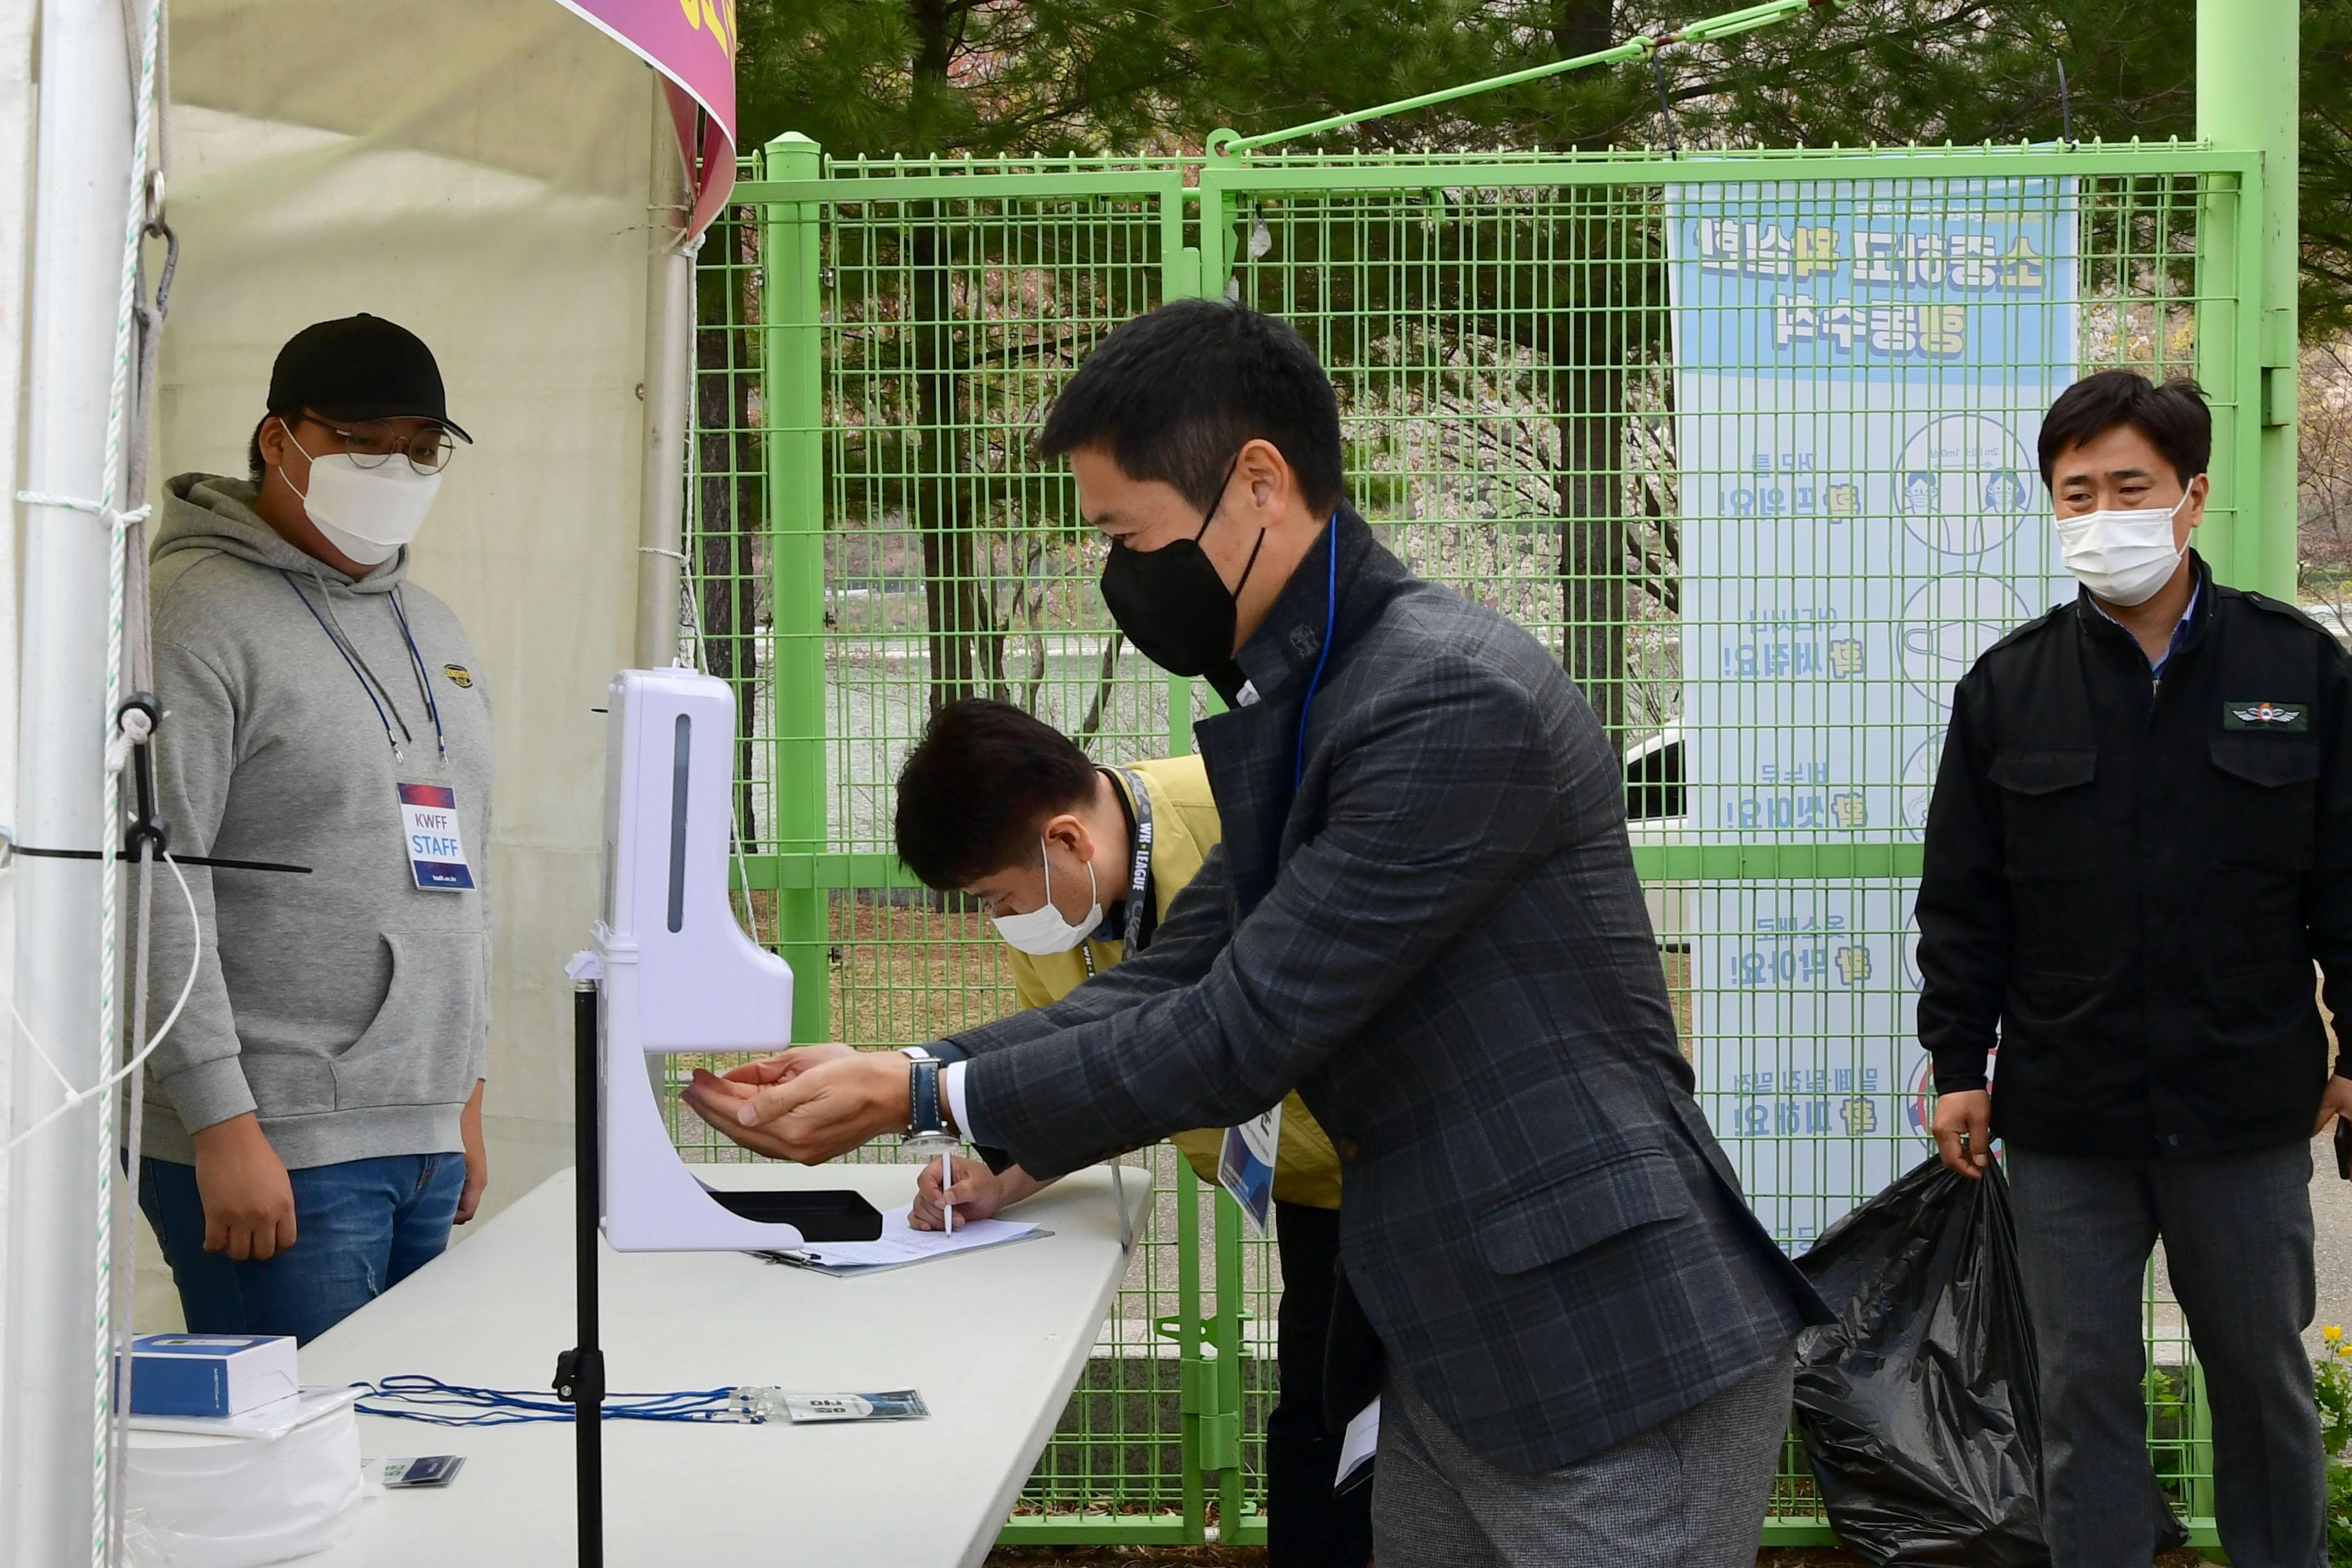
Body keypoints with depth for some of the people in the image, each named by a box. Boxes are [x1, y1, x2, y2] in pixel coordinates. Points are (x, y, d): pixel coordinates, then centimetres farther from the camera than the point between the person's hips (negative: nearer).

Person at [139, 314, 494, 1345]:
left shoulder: (431, 631, 19)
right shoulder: (200, 614, -7)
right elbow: (154, 883, -15)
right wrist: (223, 1124, -19)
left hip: (424, 1143, 8)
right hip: (277, 1148, -8)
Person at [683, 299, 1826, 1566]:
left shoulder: (1456, 699, -20)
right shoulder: (1300, 711, 11)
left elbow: (1247, 1033, -20)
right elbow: (1178, 979, 12)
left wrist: (915, 1096, -15)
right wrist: (887, 1071, 0)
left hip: (1614, 1370, -9)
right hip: (1451, 1353, 9)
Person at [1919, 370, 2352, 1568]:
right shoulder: (2009, 687, 1)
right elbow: (1962, 898, 5)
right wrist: (1957, 1062, 2)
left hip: (2246, 1107, 0)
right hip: (2065, 1112, 0)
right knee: (2084, 1386, 7)